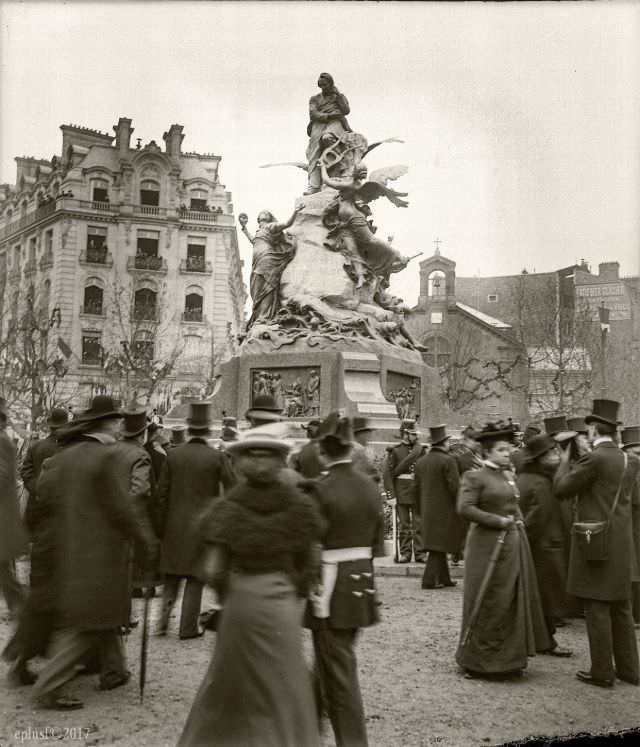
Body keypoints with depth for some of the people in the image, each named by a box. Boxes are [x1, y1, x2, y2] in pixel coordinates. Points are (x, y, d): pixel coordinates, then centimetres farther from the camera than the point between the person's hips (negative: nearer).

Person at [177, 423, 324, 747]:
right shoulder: (299, 506, -8)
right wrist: (293, 593, 9)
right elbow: (311, 564, -4)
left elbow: (212, 570, -12)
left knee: (228, 676, 20)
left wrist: (229, 595, 5)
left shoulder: (229, 508, -12)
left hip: (240, 602, 0)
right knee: (286, 688, 13)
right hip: (283, 605, 0)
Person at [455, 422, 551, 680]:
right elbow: (465, 508, -20)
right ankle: (478, 661, 14)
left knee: (514, 601, 11)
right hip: (488, 545, -8)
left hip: (514, 545, 8)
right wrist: (498, 521, -18)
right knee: (487, 604, 0)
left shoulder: (509, 475, 14)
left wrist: (518, 523, 9)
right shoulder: (475, 477, -10)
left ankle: (506, 659, 24)